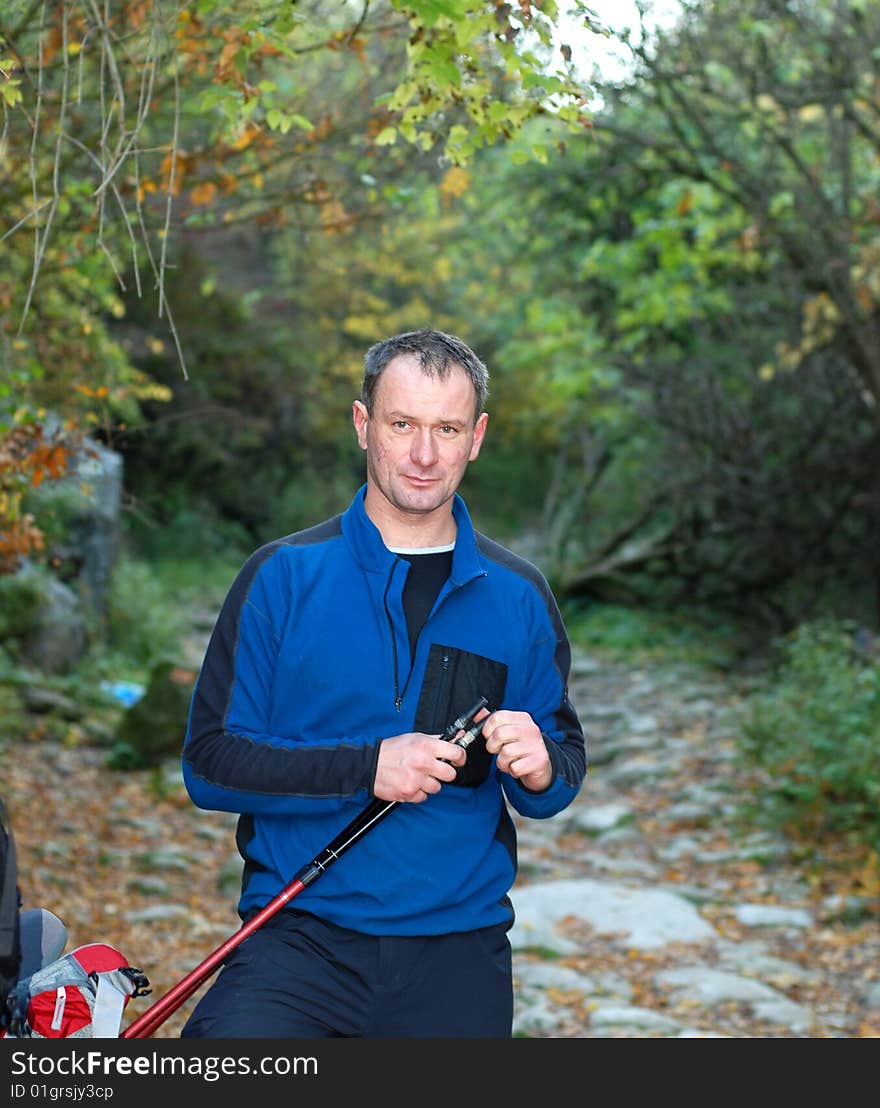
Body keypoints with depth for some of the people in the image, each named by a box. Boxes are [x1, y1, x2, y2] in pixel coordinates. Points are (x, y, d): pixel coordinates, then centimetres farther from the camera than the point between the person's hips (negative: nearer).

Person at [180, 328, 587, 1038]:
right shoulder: (283, 575, 0)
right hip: (300, 940, -2)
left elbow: (566, 766, 13)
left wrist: (540, 769, -11)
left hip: (459, 948, 3)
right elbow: (210, 762, -4)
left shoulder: (518, 598, 8)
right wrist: (365, 768, -16)